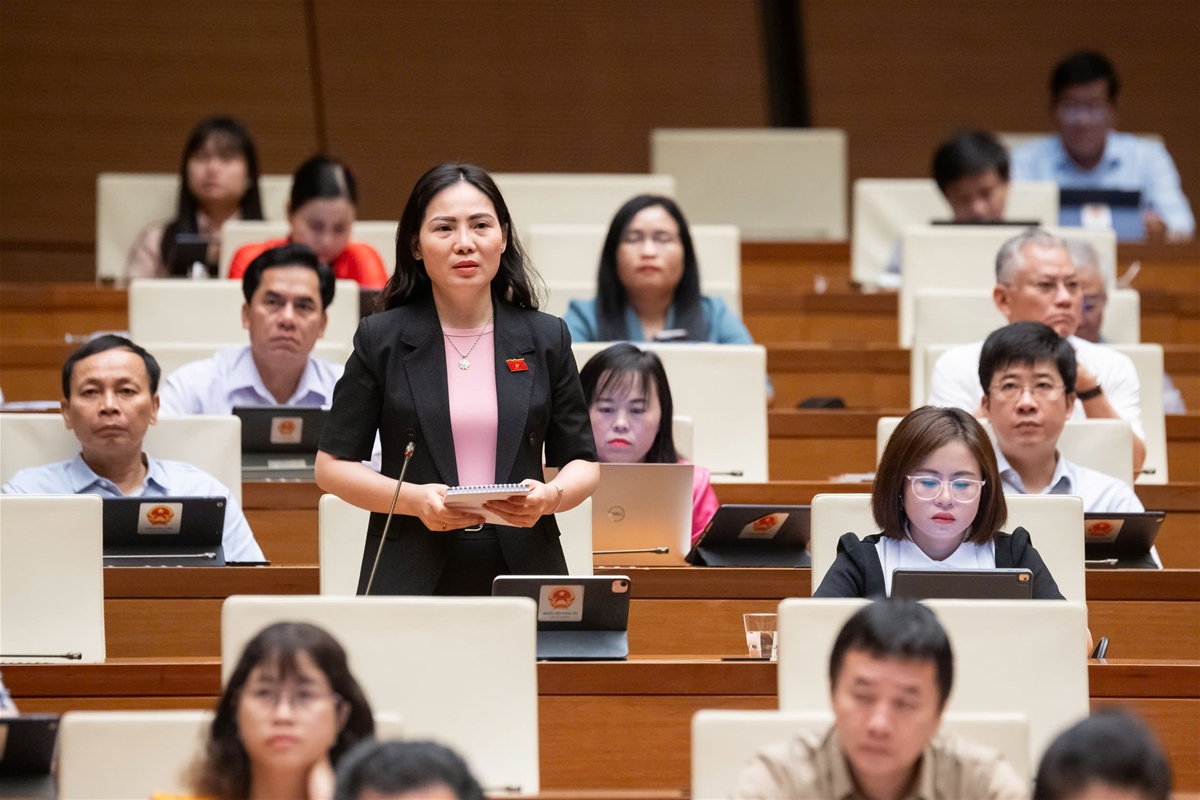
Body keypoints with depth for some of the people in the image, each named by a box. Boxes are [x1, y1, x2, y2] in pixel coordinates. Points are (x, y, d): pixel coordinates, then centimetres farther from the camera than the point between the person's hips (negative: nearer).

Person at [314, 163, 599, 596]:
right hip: (411, 576, -1)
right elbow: (332, 465, 5)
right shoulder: (381, 340, 5)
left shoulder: (545, 339, 9)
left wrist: (551, 496, -10)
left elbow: (582, 463, 12)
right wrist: (414, 499, -12)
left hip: (521, 569, 1)